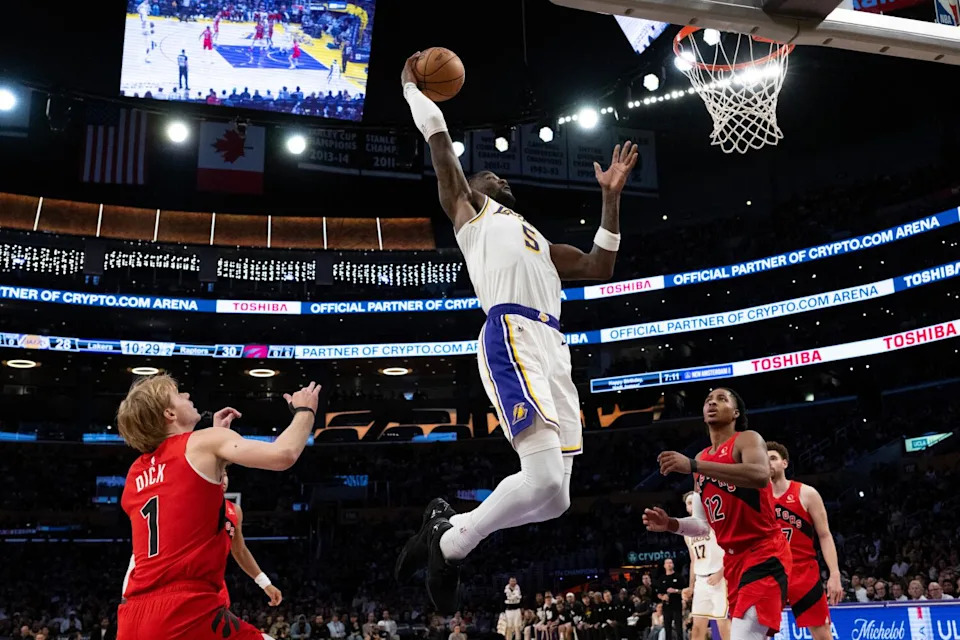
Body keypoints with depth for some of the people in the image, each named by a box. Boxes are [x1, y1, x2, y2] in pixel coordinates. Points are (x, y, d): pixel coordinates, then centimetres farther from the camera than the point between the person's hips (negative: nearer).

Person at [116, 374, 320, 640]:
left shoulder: (136, 474, 20)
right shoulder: (203, 442, -1)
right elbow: (283, 454, -11)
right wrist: (305, 410, 7)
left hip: (133, 616, 7)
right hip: (187, 610, -7)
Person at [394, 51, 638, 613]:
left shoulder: (539, 242, 37)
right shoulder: (469, 207, 19)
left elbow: (600, 268, 29)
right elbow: (442, 145, 15)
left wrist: (612, 196, 25)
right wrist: (412, 87, 28)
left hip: (554, 351, 8)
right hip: (512, 340, -8)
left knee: (553, 493, 0)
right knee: (547, 479, -23)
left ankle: (448, 530, 19)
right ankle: (450, 543, -1)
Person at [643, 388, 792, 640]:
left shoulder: (747, 439, -6)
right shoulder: (702, 458, 15)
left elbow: (761, 475, -31)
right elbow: (704, 524, 18)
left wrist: (693, 465, -34)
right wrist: (671, 524, -3)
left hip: (764, 553, -8)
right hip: (733, 558, 8)